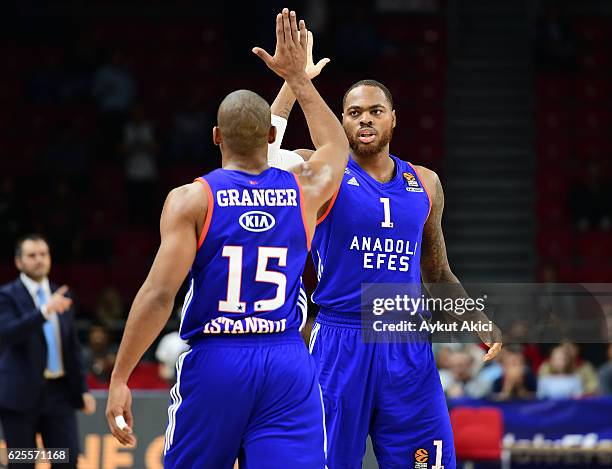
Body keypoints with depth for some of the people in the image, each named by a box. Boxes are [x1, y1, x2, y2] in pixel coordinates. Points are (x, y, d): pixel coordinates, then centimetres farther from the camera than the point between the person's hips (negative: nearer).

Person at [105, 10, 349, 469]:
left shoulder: (192, 199, -4)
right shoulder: (304, 190, 6)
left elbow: (160, 292, -12)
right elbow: (337, 147, 31)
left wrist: (120, 379, -9)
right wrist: (298, 76, 37)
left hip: (215, 362, -1)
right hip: (289, 364, 2)